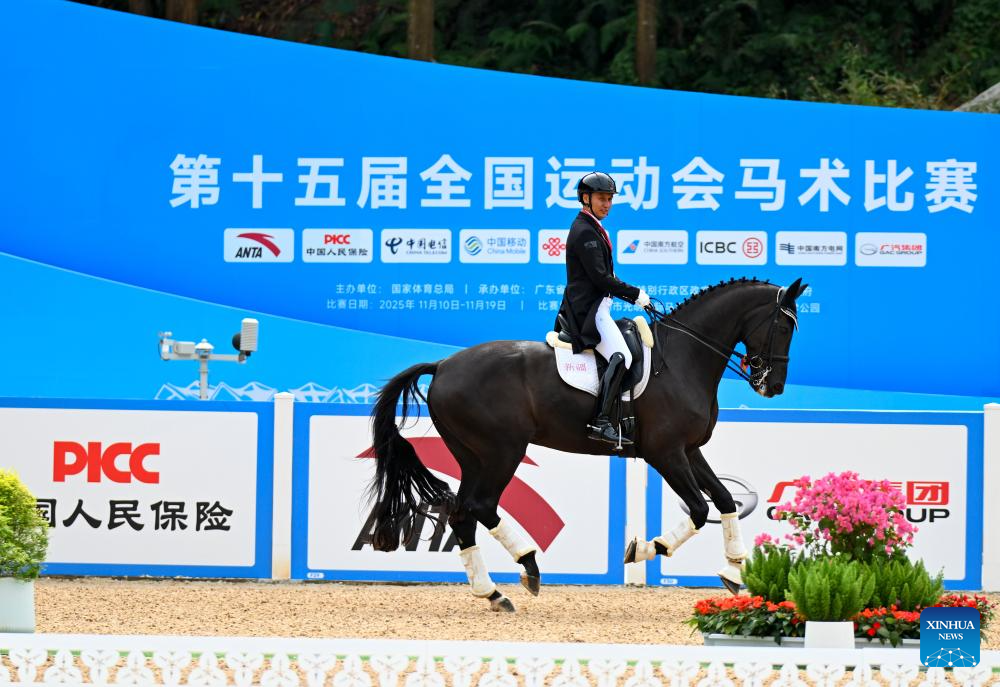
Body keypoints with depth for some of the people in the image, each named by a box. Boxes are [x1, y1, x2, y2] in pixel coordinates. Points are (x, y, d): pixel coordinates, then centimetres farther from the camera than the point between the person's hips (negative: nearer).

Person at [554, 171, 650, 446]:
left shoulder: (591, 229, 19)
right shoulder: (585, 232, -13)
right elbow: (601, 278, -19)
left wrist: (633, 297, 15)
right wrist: (636, 294, -12)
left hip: (593, 307, 11)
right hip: (588, 308, -11)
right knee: (620, 356, -25)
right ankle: (601, 422, -33)